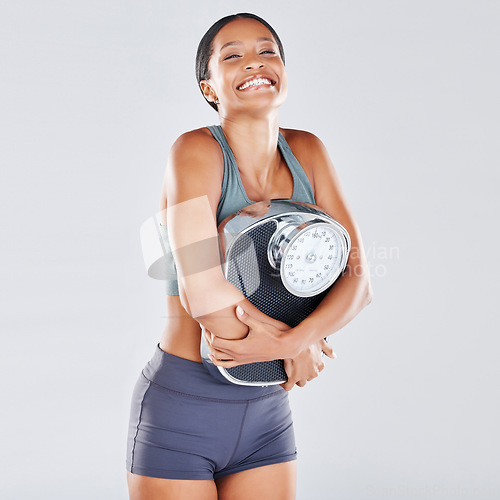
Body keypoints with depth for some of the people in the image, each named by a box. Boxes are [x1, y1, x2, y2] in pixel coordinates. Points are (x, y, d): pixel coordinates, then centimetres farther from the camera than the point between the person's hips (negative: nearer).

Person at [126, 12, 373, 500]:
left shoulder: (307, 152, 0)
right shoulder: (196, 150, -15)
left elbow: (357, 279, -5)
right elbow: (202, 292, -26)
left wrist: (292, 339, -21)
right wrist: (296, 348, -14)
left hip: (266, 412, 5)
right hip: (181, 409, -4)